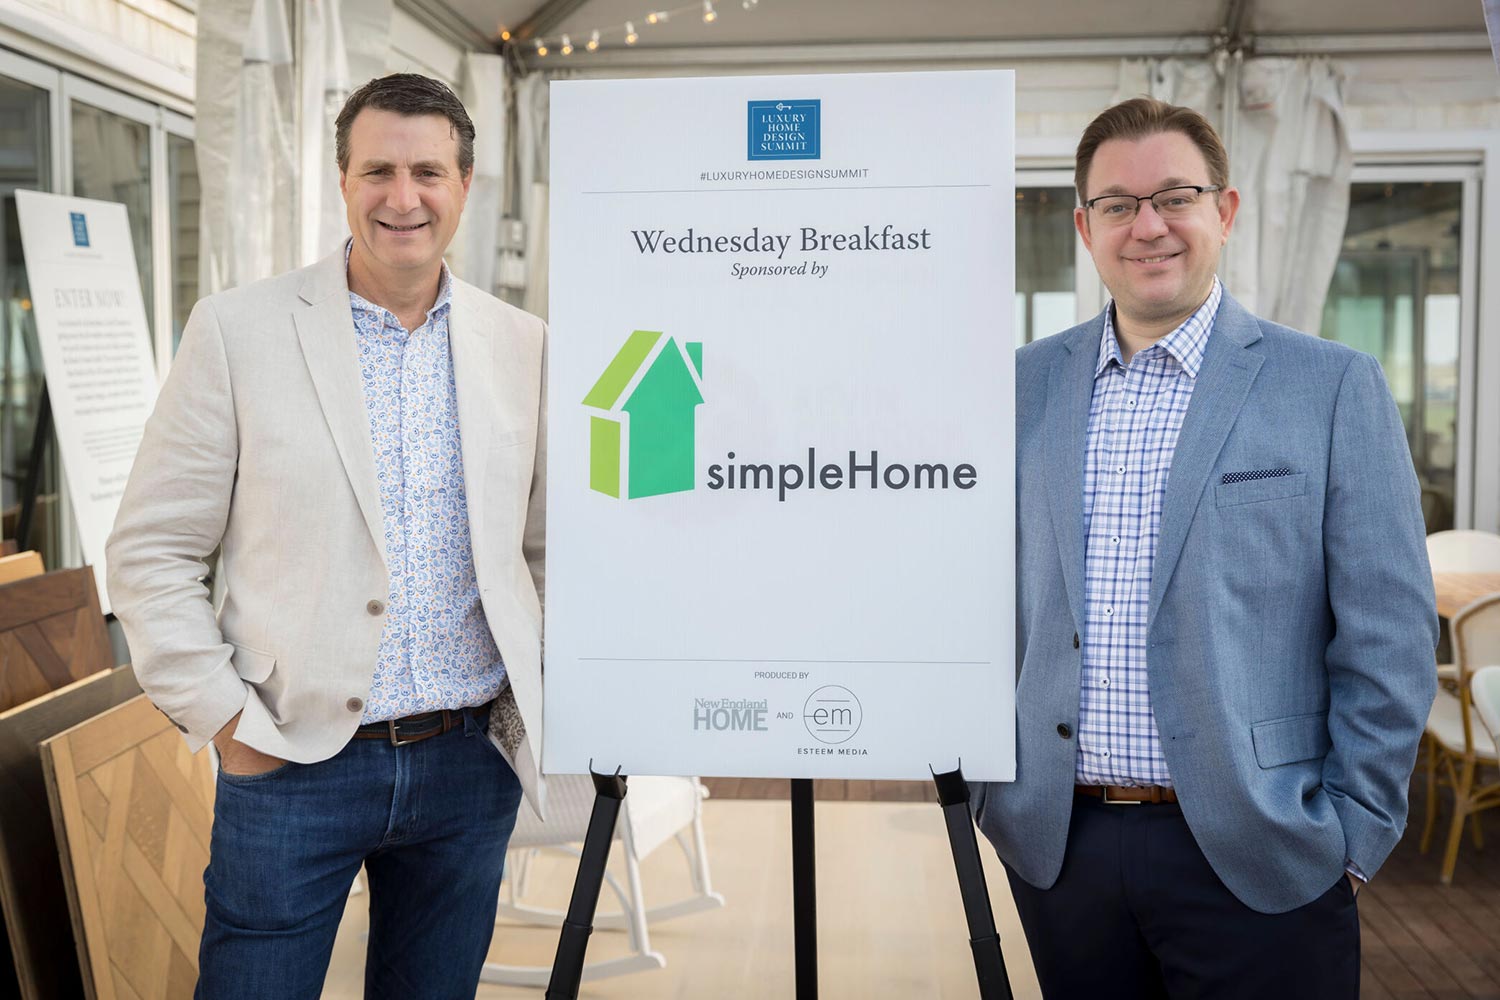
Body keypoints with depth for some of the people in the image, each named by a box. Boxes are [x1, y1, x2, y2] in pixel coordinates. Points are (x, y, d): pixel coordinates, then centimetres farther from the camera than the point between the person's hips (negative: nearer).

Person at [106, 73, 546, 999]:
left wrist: (545, 701, 6)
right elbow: (150, 551, -3)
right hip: (295, 761, -2)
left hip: (471, 763, 3)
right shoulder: (239, 329, -4)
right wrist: (225, 720, -8)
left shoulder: (523, 346, 4)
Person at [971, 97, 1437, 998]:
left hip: (1256, 858, -2)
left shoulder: (1334, 386, -3)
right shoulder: (1025, 385, 6)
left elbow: (1388, 638, -3)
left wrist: (1354, 836, -4)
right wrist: (989, 787, 7)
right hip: (1057, 848, 3)